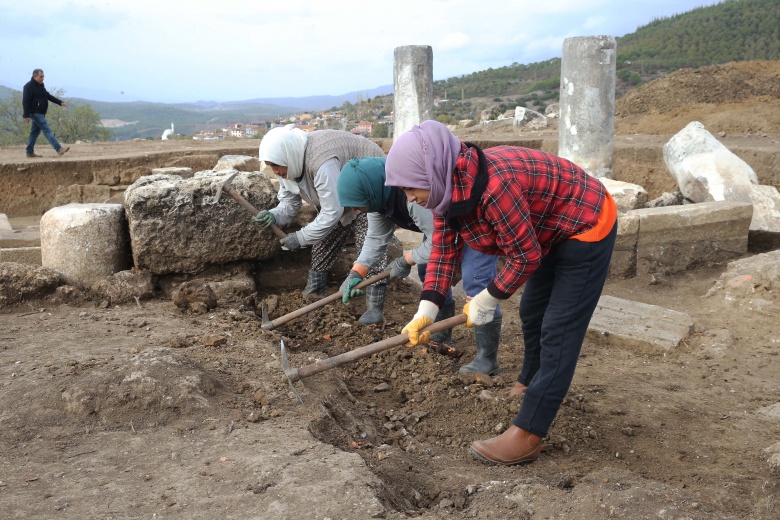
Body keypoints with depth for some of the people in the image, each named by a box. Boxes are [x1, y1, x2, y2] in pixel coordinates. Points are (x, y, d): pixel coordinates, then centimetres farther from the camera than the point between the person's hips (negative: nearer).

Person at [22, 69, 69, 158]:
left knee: (35, 132, 12)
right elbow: (25, 101, -16)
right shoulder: (29, 86, -12)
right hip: (35, 113, -10)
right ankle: (59, 149, -24)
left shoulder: (40, 86, 17)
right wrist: (26, 115, -22)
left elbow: (49, 96, 21)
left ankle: (30, 153, 17)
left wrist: (60, 102, 12)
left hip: (40, 113, 10)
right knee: (47, 130, -16)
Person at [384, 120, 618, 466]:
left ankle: (527, 436, -8)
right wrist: (426, 309, -14)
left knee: (559, 329, -10)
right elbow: (443, 249, -5)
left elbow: (526, 257, -29)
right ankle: (532, 383, 46)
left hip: (587, 226, -9)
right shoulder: (448, 187, -11)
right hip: (551, 231, 9)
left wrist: (487, 299, -17)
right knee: (532, 313, 22)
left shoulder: (493, 185, -39)